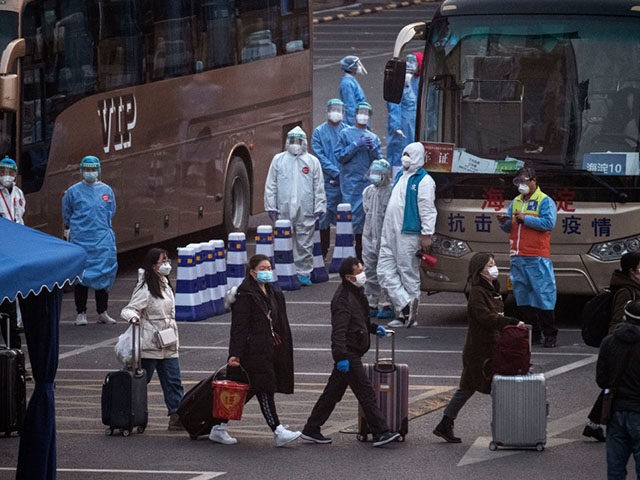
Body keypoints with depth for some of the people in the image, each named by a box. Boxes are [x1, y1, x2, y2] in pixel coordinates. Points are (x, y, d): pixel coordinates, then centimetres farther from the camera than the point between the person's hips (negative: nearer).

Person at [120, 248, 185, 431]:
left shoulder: (166, 285, 13)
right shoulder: (145, 288, -13)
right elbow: (129, 309, -17)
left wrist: (175, 338, 22)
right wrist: (133, 316, -40)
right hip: (149, 345, -8)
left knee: (173, 381, 2)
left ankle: (177, 416, 1)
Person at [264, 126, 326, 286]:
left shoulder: (312, 161, 8)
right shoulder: (278, 160, 8)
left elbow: (319, 187, 8)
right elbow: (271, 186, 8)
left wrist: (319, 208, 3)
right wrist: (271, 207, 3)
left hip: (306, 212, 0)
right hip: (284, 211, 0)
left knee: (305, 244, 2)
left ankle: (304, 273, 9)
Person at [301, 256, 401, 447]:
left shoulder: (356, 293, 14)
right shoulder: (343, 299, -19)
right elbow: (339, 331, -26)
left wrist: (373, 328, 17)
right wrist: (341, 357, -31)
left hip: (352, 353, 10)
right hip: (349, 353, -10)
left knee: (333, 392, 15)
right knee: (366, 393, -8)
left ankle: (311, 430, 22)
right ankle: (380, 433, -7)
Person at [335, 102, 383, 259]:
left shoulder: (373, 138, 15)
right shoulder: (346, 134, 7)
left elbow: (379, 161, 10)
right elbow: (340, 156, -1)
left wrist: (372, 148, -7)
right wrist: (356, 145, -9)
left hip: (368, 181, 3)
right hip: (350, 181, -3)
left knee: (365, 217, 1)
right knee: (351, 214, -9)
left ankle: (361, 256, 6)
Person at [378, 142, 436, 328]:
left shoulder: (424, 181, -9)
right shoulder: (400, 176, 18)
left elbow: (427, 209, -13)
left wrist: (426, 234, -18)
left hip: (408, 234, -9)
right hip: (390, 234, 9)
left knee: (409, 274, -2)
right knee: (385, 271, 1)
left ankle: (410, 315, 3)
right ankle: (405, 305, 0)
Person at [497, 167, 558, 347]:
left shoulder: (545, 201, -1)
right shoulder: (516, 202, 19)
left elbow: (549, 223, -15)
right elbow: (509, 228, 22)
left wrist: (525, 218, -15)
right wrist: (504, 222, -1)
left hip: (537, 258, -7)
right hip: (517, 257, 7)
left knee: (543, 295, -8)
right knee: (522, 297, 7)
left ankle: (550, 335, -5)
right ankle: (533, 335, 12)